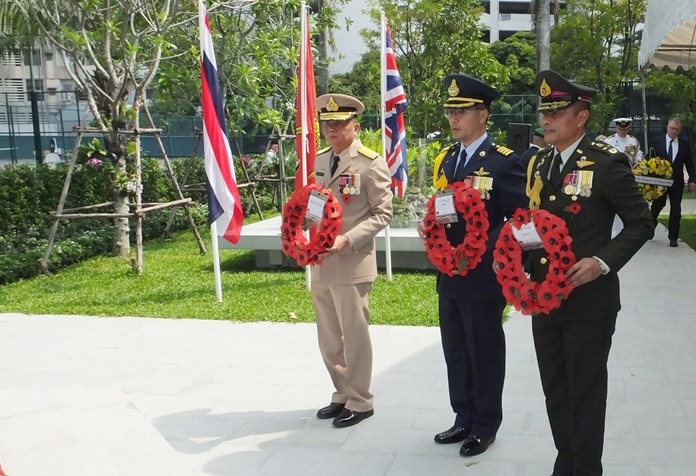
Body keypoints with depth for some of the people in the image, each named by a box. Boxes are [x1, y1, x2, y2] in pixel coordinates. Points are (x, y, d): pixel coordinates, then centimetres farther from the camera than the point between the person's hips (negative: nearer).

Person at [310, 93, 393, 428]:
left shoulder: (371, 163, -9)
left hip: (351, 264, -7)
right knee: (329, 338, 16)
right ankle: (342, 395, 32)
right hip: (320, 264, 7)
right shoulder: (317, 162, 12)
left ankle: (359, 402, 19)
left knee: (354, 336, 4)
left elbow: (382, 213, -10)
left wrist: (347, 240, -21)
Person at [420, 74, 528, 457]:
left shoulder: (504, 162, -12)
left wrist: (483, 249, -24)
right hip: (449, 274, 7)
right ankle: (464, 418, 33)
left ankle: (486, 424, 24)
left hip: (483, 275, -7)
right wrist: (429, 225, -2)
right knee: (455, 351, 17)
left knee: (485, 352, 7)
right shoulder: (445, 159, 10)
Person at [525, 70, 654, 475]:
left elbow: (641, 223, -10)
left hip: (588, 300, -7)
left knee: (585, 392, 6)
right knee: (555, 389, 17)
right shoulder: (539, 164, 9)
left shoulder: (607, 163, -12)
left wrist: (603, 261, -22)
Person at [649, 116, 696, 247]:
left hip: (677, 182, 1)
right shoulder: (657, 142, -1)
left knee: (676, 209, 3)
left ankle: (673, 237, 9)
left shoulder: (685, 144, 3)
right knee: (657, 205, 7)